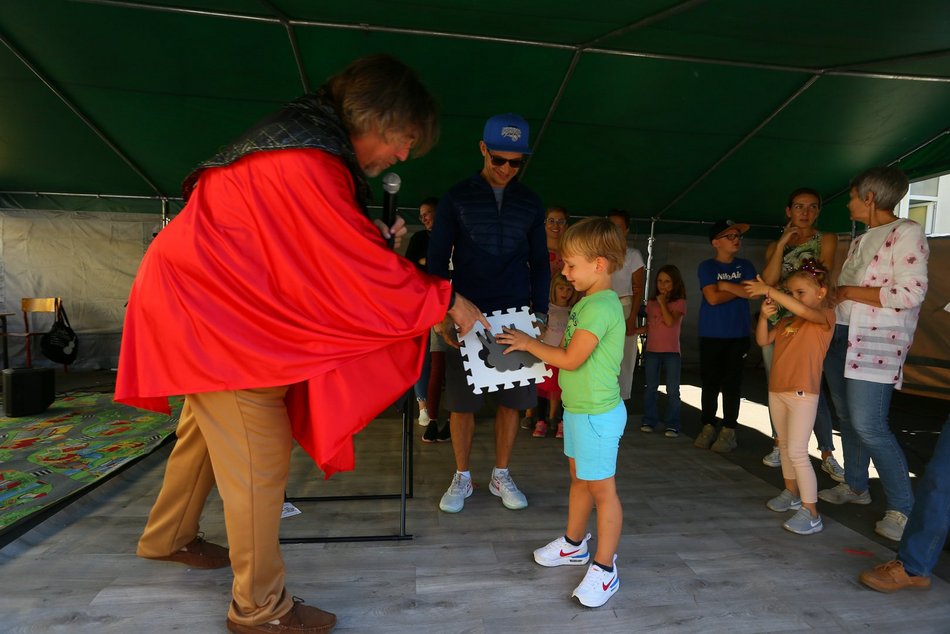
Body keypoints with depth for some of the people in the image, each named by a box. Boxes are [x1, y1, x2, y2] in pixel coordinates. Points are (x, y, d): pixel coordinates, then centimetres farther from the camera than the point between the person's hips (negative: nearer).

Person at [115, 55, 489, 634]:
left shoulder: (312, 139, 5)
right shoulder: (307, 165, -28)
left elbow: (317, 245, 14)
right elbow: (365, 280, -27)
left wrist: (374, 241, 1)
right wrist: (448, 300, -16)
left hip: (201, 298, 10)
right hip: (209, 308, -10)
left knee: (208, 429, 23)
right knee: (259, 455, -4)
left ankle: (168, 537, 45)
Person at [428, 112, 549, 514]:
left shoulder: (531, 203, 10)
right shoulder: (456, 198, 3)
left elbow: (540, 263, 13)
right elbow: (437, 259, 2)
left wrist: (540, 313, 3)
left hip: (515, 316, 2)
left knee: (512, 399, 6)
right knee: (461, 399, 3)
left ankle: (501, 476, 24)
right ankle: (462, 478, 21)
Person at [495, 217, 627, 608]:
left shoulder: (600, 307, -22)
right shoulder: (589, 301, 9)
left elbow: (571, 359, -24)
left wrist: (529, 344, -12)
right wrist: (533, 344, 3)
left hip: (597, 413, -10)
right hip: (579, 408, 10)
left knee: (601, 488, 3)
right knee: (579, 478, 22)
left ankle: (605, 568, 17)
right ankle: (574, 544, 40)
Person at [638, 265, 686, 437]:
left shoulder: (679, 302, -3)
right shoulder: (651, 303, 9)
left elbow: (670, 322, -18)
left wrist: (662, 302, -12)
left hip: (671, 352, -4)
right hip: (652, 351, 4)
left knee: (672, 390, 0)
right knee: (650, 388, 10)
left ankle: (672, 425, 6)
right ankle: (649, 421, 18)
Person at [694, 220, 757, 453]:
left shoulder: (745, 266, 9)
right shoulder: (707, 266, 0)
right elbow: (712, 298, -11)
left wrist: (725, 285, -6)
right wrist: (739, 289, -3)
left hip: (738, 335, 2)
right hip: (711, 335, -2)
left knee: (732, 383, 4)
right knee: (710, 382, 4)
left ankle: (729, 431, 12)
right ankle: (708, 427, 16)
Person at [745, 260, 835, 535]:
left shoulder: (825, 316, -7)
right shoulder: (787, 320, 12)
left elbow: (803, 310, -29)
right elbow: (763, 340, 5)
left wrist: (769, 290, -29)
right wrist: (764, 316, -11)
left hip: (802, 393, -8)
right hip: (777, 390, 8)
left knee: (797, 451, -11)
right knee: (784, 445, 18)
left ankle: (810, 512, -3)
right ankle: (791, 493, 34)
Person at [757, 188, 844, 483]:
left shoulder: (826, 240, 6)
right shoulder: (774, 245, 13)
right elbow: (768, 281, -3)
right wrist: (782, 244, -6)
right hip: (775, 321, 3)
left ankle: (827, 455, -3)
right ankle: (779, 446, 17)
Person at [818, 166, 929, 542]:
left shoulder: (906, 233, -7)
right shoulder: (860, 241, 17)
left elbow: (911, 293, -17)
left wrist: (850, 292, -13)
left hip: (876, 342, -8)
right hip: (840, 335, 8)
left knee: (869, 426, -10)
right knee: (847, 418, 13)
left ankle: (903, 508, 3)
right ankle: (855, 487, 28)